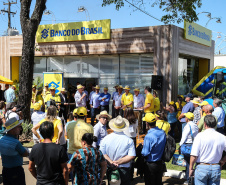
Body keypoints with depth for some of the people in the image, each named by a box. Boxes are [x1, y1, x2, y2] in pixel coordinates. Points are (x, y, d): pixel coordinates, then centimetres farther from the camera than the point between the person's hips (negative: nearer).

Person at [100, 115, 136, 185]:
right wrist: (118, 162, -14)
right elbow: (131, 156, -14)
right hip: (124, 171, -2)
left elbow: (102, 154, -11)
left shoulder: (106, 138, -5)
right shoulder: (129, 140, -9)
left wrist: (111, 162, -15)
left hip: (110, 170, 2)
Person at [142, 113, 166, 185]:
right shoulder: (162, 132, -5)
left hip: (150, 165, -6)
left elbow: (145, 153, -23)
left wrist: (142, 147, -2)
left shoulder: (148, 136, -26)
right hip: (160, 163, 6)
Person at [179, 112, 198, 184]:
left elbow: (184, 137, -13)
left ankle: (188, 180, 3)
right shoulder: (195, 126, 10)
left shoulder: (188, 126, -14)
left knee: (188, 163, -1)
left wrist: (180, 145, -4)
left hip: (187, 145, -7)